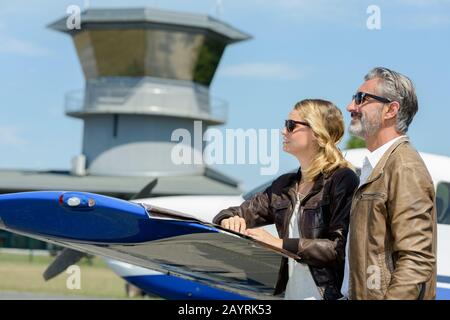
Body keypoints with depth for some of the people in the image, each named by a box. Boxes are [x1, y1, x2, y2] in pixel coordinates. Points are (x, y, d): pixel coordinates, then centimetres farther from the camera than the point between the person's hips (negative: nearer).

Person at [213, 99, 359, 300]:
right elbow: (237, 214, 15)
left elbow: (342, 247, -17)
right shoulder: (283, 187, 11)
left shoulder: (342, 179, -8)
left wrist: (281, 244, -20)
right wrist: (230, 222, -8)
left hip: (327, 294, -6)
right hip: (287, 293, 6)